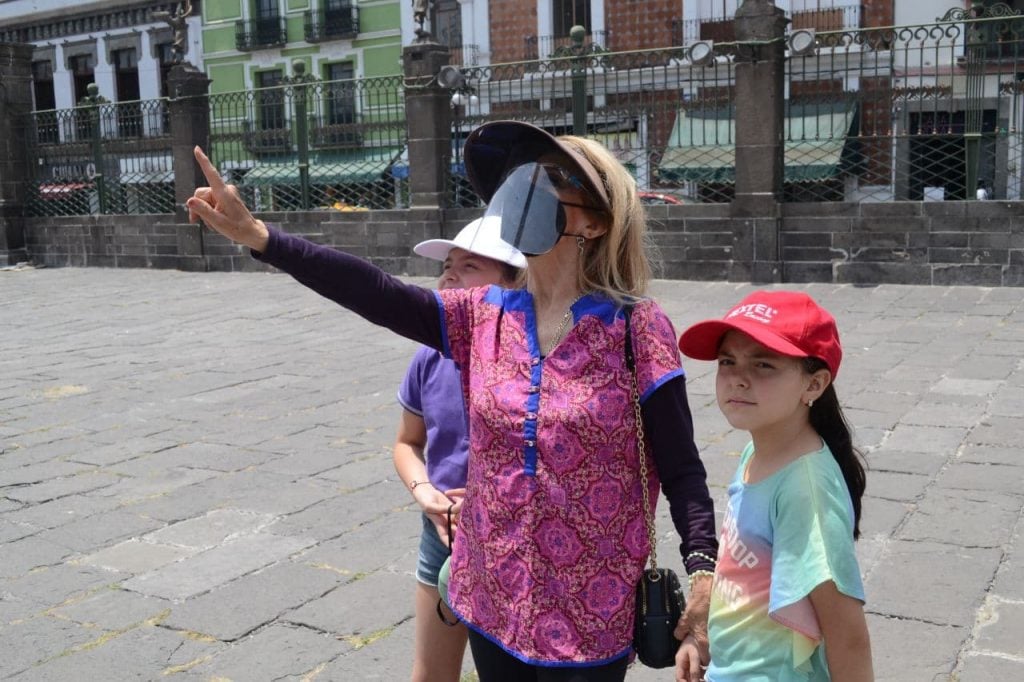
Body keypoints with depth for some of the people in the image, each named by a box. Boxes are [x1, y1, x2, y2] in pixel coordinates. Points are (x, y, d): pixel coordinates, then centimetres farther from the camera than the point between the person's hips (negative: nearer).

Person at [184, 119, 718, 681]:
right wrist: (255, 235, -20)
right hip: (495, 598, 5)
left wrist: (703, 568, -20)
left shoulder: (635, 330, -11)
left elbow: (681, 468, -9)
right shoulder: (483, 317, 0)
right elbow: (377, 295, -12)